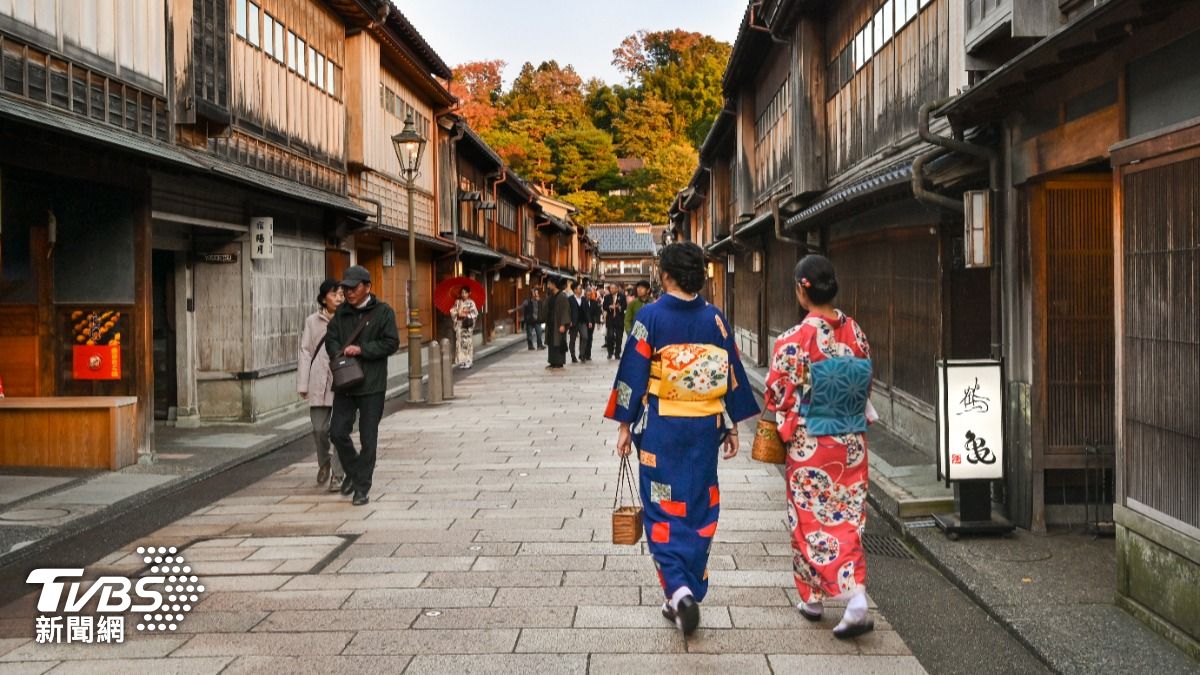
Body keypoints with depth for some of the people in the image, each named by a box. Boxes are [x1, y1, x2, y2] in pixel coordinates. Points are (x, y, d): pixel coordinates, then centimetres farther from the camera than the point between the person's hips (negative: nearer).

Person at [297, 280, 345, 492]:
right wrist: (302, 384, 3)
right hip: (319, 383, 1)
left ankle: (337, 475, 7)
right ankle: (324, 462, 33)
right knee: (319, 428, 5)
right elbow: (305, 352, 8)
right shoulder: (312, 321, 8)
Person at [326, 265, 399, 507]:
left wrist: (361, 350, -14)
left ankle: (362, 486, 11)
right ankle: (352, 472, 27)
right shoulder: (341, 313, 11)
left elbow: (391, 343, -9)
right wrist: (341, 355, -12)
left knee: (368, 438, 1)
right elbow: (331, 340, 9)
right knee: (337, 432, 2)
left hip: (372, 386, -4)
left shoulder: (383, 312, -3)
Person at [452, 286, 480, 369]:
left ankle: (468, 361, 3)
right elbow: (452, 311, 4)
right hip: (459, 325, 3)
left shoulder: (471, 303, -3)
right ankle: (461, 361, 8)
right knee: (460, 342, 3)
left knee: (468, 342, -3)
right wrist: (458, 314, -13)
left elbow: (475, 314, -6)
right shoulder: (457, 302, 7)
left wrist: (466, 315, -16)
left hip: (468, 325, -3)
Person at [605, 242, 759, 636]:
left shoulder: (650, 317, -8)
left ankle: (678, 588, -11)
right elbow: (733, 375, 5)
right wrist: (733, 426, 13)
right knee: (700, 511, 12)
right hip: (705, 427, 3)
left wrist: (625, 425, 1)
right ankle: (690, 595, 18)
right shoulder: (715, 319, 0)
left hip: (662, 427, -3)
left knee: (663, 512, 6)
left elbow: (633, 373, -7)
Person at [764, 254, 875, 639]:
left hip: (810, 445, -4)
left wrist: (787, 425, 10)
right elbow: (867, 384, 8)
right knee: (848, 520, 9)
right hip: (852, 442, 4)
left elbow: (778, 395, -11)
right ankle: (856, 602, -1)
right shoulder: (855, 332, -2)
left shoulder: (795, 340, -17)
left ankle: (813, 598, 20)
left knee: (811, 520, 10)